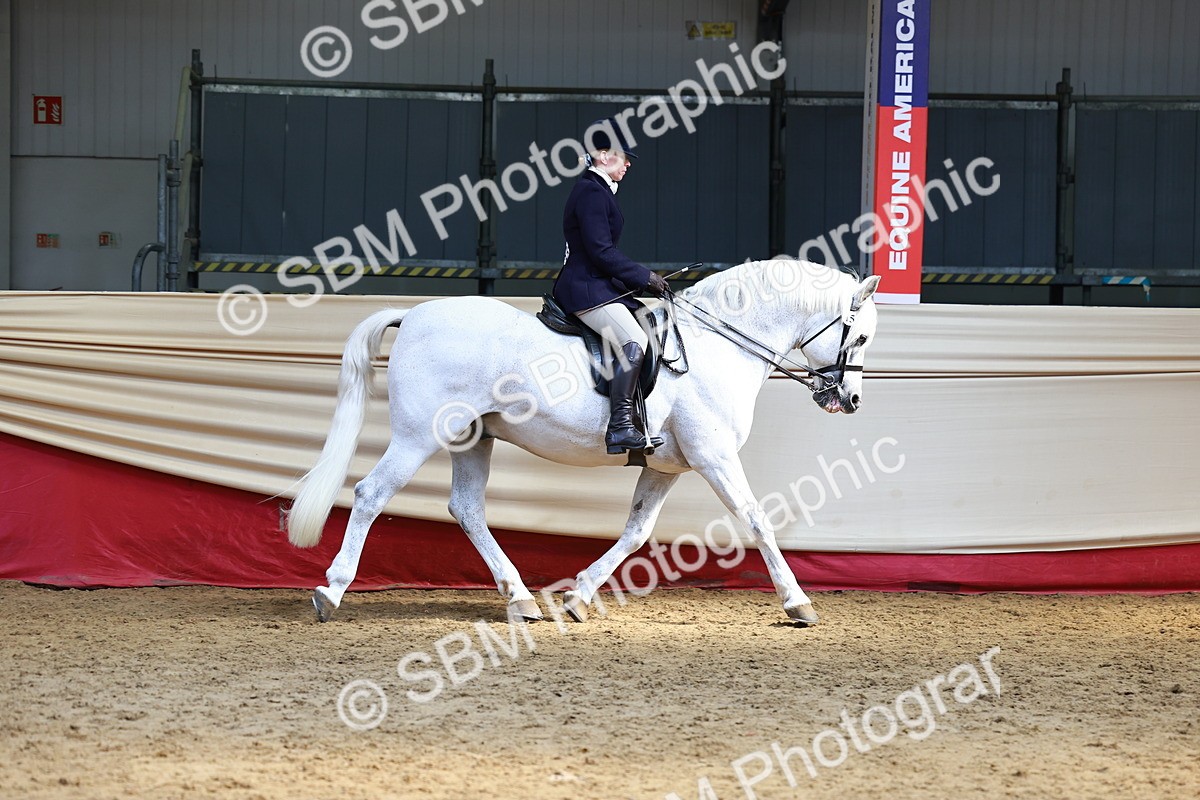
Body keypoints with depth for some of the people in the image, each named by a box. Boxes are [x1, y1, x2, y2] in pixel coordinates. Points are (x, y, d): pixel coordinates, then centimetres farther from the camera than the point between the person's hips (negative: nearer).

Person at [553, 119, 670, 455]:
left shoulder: (597, 191, 19)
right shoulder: (591, 192, -13)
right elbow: (601, 251, -20)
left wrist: (641, 279, 14)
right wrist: (645, 277, -13)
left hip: (600, 286, 11)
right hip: (587, 290, -11)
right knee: (634, 342, -27)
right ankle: (620, 427, -33)